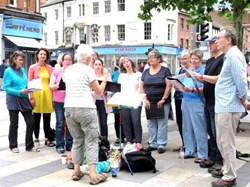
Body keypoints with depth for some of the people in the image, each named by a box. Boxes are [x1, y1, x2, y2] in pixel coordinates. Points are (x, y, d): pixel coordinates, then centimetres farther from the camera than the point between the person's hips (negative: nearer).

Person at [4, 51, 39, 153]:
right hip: (13, 100, -5)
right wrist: (19, 92, -23)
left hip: (24, 99, 5)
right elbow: (7, 88, -13)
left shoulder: (23, 70, 10)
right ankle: (13, 146, 21)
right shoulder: (8, 71, -8)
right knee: (14, 124, 7)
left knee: (31, 122, 2)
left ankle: (29, 145, 14)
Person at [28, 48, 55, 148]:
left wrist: (52, 96, 3)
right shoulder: (32, 68, -1)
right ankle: (36, 139, 16)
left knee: (47, 119, 8)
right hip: (37, 94, -2)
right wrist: (31, 97, -8)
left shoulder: (50, 68, 6)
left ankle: (47, 139, 18)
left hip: (47, 94, 2)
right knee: (37, 119, 4)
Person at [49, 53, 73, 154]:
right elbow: (51, 86, 2)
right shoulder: (56, 72, 6)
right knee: (60, 124, -2)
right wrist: (58, 86, -18)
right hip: (59, 101, -1)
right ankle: (60, 145, 6)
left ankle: (69, 144, 13)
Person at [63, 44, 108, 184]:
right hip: (86, 108, -6)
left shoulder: (68, 70, 12)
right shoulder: (88, 70, -5)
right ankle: (93, 175, -2)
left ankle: (76, 171, 17)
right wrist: (105, 78, 14)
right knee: (92, 141, 0)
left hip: (69, 108, 6)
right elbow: (99, 91, 0)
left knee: (77, 140, 16)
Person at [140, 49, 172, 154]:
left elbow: (169, 85, -9)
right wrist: (145, 99, -1)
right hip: (149, 103, 5)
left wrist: (163, 99, -13)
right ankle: (152, 144, 18)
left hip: (162, 103, -5)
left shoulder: (165, 71, -3)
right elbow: (141, 86, 10)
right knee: (151, 124, 9)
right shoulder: (146, 72, 11)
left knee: (162, 124, -1)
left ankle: (161, 144, 6)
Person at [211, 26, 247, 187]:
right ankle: (227, 169, 31)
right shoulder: (229, 55, 16)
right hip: (223, 106, 10)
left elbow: (241, 81, -22)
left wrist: (243, 100, -10)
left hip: (229, 107, -10)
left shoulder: (234, 55, -17)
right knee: (223, 142, 18)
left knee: (226, 143, -2)